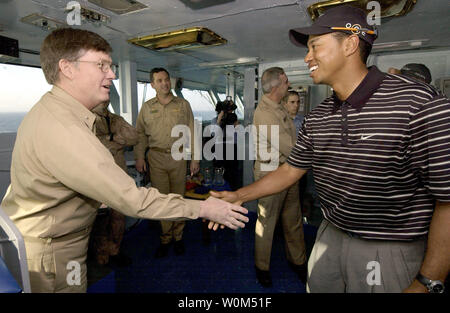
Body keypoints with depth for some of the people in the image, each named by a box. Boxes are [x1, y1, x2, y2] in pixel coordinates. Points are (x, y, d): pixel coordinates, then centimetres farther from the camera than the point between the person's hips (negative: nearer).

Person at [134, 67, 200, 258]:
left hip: (178, 157, 0)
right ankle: (165, 238, 19)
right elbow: (140, 134, 11)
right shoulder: (147, 107, 9)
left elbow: (191, 133, 4)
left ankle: (178, 237, 21)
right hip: (156, 158, 1)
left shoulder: (183, 105, 6)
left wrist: (195, 158, 0)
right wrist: (139, 157, 1)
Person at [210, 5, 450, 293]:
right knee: (316, 287, 22)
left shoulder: (419, 104, -19)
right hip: (330, 238, 6)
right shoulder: (317, 118, 1)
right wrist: (238, 196, 2)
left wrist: (427, 284, -17)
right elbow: (292, 169, 7)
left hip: (392, 254, -5)